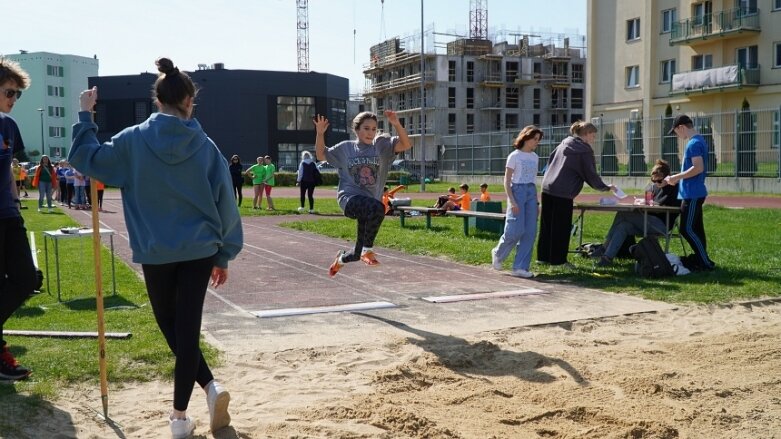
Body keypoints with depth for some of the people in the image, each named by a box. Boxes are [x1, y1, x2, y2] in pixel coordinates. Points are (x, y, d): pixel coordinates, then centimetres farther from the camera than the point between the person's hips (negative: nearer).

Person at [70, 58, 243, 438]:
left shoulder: (133, 140, -4)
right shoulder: (205, 145, -1)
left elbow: (85, 158, 6)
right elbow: (225, 203, 1)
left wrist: (85, 115, 16)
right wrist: (224, 254, 9)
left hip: (156, 253, 0)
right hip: (200, 250, 1)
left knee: (171, 326, 17)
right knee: (187, 328, 4)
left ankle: (209, 385, 9)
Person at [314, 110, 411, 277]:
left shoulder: (381, 144, 4)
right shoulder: (345, 147, 7)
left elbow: (406, 145, -8)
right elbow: (321, 155, 15)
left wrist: (397, 125, -24)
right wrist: (320, 133, 0)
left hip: (369, 202, 3)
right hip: (350, 198, -3)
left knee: (358, 253, 11)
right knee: (377, 207, -38)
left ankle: (341, 258, 48)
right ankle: (367, 250, -20)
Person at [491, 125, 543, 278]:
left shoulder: (535, 157, 13)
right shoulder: (514, 156, -5)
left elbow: (533, 179, 17)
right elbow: (507, 181, -7)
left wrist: (536, 201, 12)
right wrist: (512, 201, -17)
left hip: (531, 192, 6)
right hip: (517, 191, -6)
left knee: (530, 232, -1)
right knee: (515, 230, -11)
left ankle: (520, 267, 4)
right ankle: (498, 254, 16)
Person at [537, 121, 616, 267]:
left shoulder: (564, 143, 15)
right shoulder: (585, 150, -6)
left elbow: (550, 160, 22)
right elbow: (590, 175, -5)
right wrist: (606, 187, 8)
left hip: (547, 188, 7)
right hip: (563, 193, -7)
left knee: (547, 224, 12)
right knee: (561, 227, 1)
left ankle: (543, 256, 18)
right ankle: (558, 259, 6)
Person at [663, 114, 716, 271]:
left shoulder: (694, 143, -16)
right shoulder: (698, 141, 16)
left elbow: (698, 168, -25)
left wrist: (677, 177, -16)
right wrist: (677, 178, 17)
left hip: (692, 194, -10)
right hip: (695, 192, 10)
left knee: (687, 229, -7)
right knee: (696, 229, 12)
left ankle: (706, 262, -4)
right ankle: (701, 261, 15)